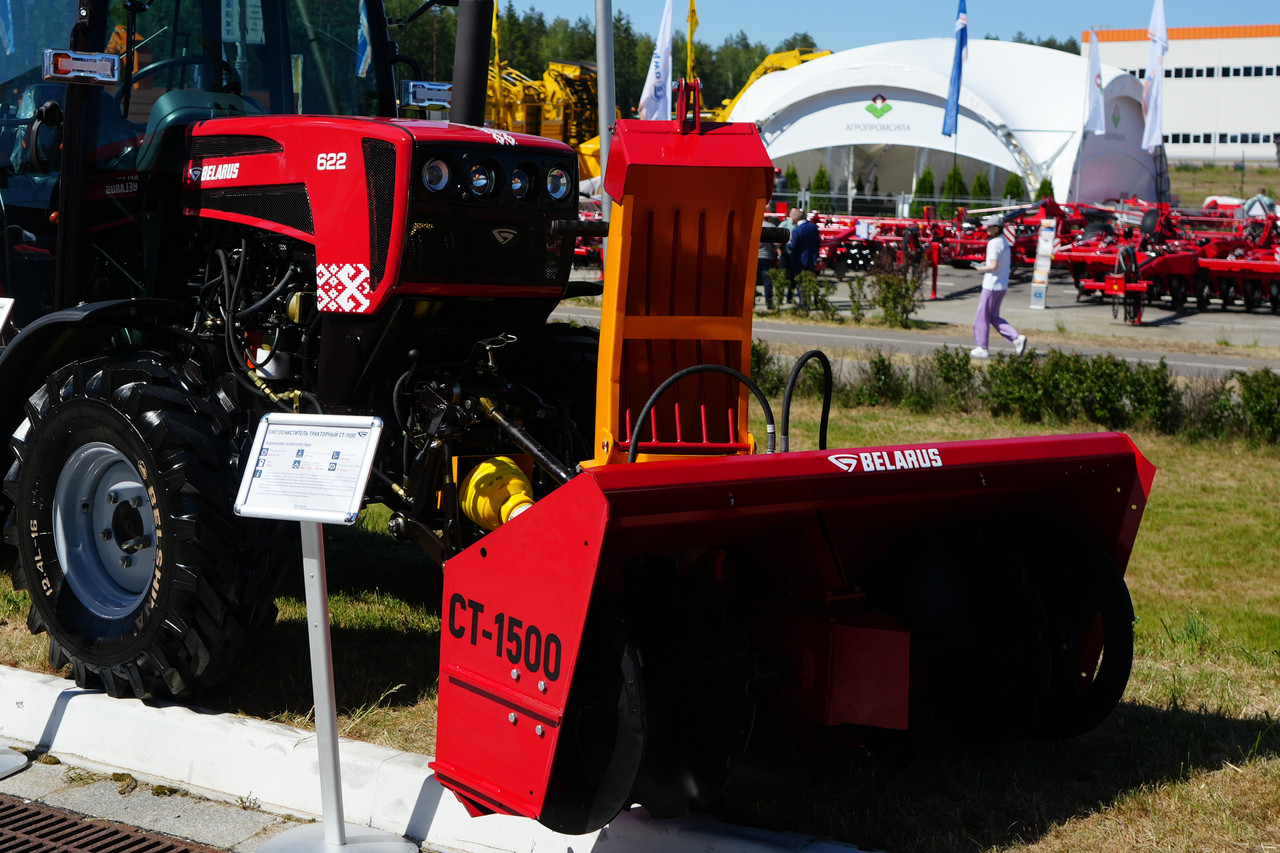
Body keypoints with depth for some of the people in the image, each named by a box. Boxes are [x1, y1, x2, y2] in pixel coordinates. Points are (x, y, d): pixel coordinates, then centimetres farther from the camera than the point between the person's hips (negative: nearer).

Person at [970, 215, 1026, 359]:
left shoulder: (993, 243, -18)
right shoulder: (1005, 241, 10)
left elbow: (994, 266, -24)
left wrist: (981, 269, -9)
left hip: (992, 285, -9)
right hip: (1003, 286, 9)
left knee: (982, 316, 3)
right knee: (994, 317, 16)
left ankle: (982, 348, 8)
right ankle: (1016, 338, 3)